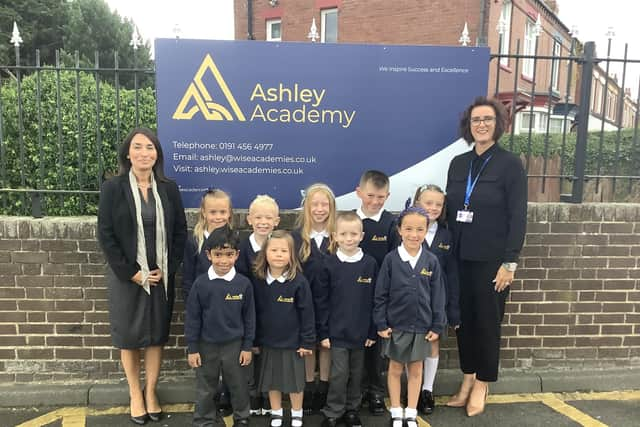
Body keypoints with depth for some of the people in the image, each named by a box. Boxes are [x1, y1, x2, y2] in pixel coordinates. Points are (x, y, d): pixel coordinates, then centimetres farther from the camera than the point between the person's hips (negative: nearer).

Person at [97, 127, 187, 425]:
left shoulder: (169, 189, 1)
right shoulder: (112, 188, -5)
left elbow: (180, 232, 3)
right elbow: (105, 235, -7)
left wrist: (167, 269, -6)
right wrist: (131, 272, -12)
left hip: (161, 276, 2)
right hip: (126, 276, -1)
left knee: (157, 335, 10)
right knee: (129, 336, 10)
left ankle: (151, 391, 27)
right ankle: (135, 394, 28)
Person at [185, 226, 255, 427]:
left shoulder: (244, 283, -11)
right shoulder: (200, 284, -12)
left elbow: (249, 317, -3)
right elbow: (192, 318, -5)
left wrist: (247, 346, -1)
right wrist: (192, 348, -3)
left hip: (235, 345, 0)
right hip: (207, 345, 0)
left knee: (239, 385, 16)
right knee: (205, 388, 17)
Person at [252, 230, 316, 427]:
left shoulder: (299, 281, -15)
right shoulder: (258, 280, -6)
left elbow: (307, 313, -10)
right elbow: (254, 312, 3)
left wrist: (307, 342, -9)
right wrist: (254, 340, 6)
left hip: (293, 342, -2)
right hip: (268, 342, 3)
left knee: (295, 381, 12)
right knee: (272, 381, 16)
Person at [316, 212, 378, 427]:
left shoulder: (370, 264, -5)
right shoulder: (330, 264, -7)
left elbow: (374, 301, 1)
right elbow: (322, 301, -3)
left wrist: (372, 331, 1)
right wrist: (323, 332, -3)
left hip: (360, 331, 2)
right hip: (337, 331, -1)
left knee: (356, 374, 14)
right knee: (339, 374, 1)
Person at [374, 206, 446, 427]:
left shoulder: (431, 261, -5)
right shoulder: (391, 259, -9)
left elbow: (438, 296, 1)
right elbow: (381, 294, -5)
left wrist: (437, 326, 0)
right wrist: (381, 324, -6)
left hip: (422, 326, 2)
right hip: (396, 325, -1)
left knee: (416, 369, 14)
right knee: (395, 368, 12)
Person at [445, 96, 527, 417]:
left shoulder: (510, 164, -5)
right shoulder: (458, 163, 8)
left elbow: (518, 216, -9)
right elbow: (449, 209, 10)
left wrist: (509, 262, -14)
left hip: (491, 259, -4)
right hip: (459, 257, 4)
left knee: (487, 321, 7)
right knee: (462, 318, 10)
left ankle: (481, 385, 24)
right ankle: (467, 380, 27)